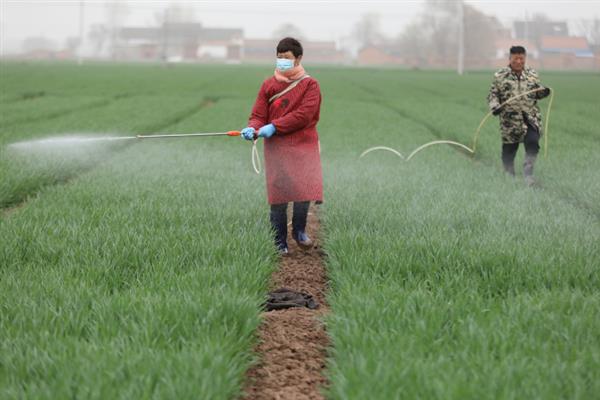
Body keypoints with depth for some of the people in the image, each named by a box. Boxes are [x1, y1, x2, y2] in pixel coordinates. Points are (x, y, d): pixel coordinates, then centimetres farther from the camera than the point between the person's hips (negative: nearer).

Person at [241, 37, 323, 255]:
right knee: (278, 195, -2)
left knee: (304, 189, -8)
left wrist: (274, 127, -17)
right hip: (276, 147, 1)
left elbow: (304, 114, -10)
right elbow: (259, 115, 6)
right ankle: (280, 243, 8)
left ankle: (299, 230, 19)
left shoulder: (310, 85, 3)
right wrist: (253, 129, -18)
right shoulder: (268, 85, 9)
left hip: (304, 145, -1)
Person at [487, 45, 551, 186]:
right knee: (509, 148, 6)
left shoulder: (532, 75, 9)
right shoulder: (500, 76, 0)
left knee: (532, 142, -17)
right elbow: (492, 95, 2)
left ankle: (528, 173, -8)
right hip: (510, 119, -1)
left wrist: (543, 92, -4)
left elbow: (536, 93, 19)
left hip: (531, 117, 2)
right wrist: (495, 106, -17)